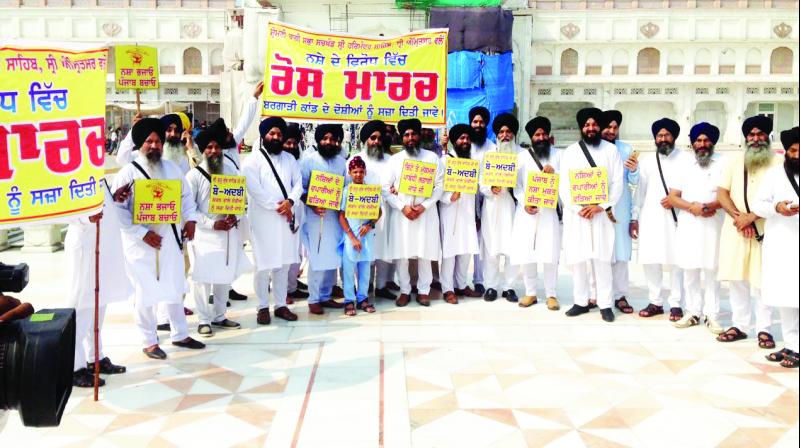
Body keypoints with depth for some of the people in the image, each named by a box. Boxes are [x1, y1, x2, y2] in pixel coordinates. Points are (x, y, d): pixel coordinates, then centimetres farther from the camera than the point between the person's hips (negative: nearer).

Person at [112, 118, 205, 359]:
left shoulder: (171, 168, 7)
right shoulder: (128, 172, -9)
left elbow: (185, 195, 16)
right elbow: (118, 208, -14)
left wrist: (190, 219, 0)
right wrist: (142, 233, -19)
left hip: (169, 236, 5)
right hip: (141, 241, -5)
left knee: (175, 287, 15)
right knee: (146, 292, 3)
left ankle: (180, 334, 30)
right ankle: (149, 341, 17)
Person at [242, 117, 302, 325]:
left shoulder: (289, 159, 14)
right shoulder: (252, 160, -4)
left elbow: (298, 183, 8)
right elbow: (255, 190, -13)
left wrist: (289, 201, -11)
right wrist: (277, 207, -14)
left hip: (286, 218, 5)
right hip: (263, 219, -5)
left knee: (283, 264, 9)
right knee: (264, 265, -3)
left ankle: (281, 305, 19)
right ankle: (263, 307, 9)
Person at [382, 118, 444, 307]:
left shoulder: (431, 157, 5)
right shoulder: (395, 159, 6)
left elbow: (439, 185, 0)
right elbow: (386, 188, 1)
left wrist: (423, 206, -11)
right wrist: (402, 207, -10)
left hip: (426, 212, 0)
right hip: (401, 213, 1)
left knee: (425, 253, 2)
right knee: (401, 254, 1)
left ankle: (423, 290, 15)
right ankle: (405, 291, 15)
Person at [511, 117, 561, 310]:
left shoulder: (557, 155, 10)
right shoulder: (522, 156, 10)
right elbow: (516, 184, 6)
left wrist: (554, 173, -13)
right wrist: (524, 203, -9)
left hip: (549, 211, -1)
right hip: (526, 211, 1)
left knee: (550, 254, -6)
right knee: (526, 253, -1)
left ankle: (551, 294, 5)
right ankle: (530, 293, 12)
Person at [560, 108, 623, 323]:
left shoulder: (611, 150, 6)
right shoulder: (570, 151, 7)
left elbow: (617, 183, -1)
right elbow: (564, 185, 1)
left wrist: (600, 206, -12)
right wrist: (578, 208, -10)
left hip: (602, 212, -1)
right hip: (575, 213, 1)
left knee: (602, 259, -2)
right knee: (577, 258, 3)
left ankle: (605, 304, 4)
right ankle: (581, 301, 13)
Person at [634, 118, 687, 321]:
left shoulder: (685, 159, 4)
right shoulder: (647, 160, 15)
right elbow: (640, 190, 13)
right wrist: (635, 217, 9)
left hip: (674, 217, -3)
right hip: (650, 217, 3)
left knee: (675, 261, -3)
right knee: (650, 260, 3)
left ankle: (675, 304, 6)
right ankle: (655, 302, 13)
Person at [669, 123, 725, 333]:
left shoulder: (722, 163, 5)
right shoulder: (684, 164, 12)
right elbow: (672, 197, 6)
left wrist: (713, 205, -19)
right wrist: (692, 207, -11)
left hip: (713, 225, -2)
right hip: (688, 225, 2)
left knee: (712, 272, 0)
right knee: (689, 272, 5)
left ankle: (711, 315, 7)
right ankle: (693, 312, 14)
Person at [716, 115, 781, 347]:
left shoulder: (778, 163, 0)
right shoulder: (734, 161, 10)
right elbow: (722, 192, 4)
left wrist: (751, 216, -16)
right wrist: (738, 216, -10)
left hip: (764, 230, -3)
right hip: (735, 229, 3)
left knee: (762, 281, -2)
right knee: (736, 279, 5)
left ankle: (764, 328, 7)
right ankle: (739, 325, 13)